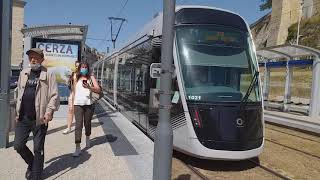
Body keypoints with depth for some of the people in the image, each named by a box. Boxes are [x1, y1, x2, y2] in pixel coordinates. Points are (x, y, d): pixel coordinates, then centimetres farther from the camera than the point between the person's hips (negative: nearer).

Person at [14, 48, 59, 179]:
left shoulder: (48, 74, -4)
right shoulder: (23, 73, 12)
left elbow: (54, 95, -9)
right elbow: (20, 94, 18)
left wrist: (49, 111, -18)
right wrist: (18, 111, 15)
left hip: (39, 118, -5)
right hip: (23, 117, 5)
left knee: (38, 149, 5)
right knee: (18, 145, 8)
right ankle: (32, 163, 35)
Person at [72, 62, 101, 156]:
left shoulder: (91, 77, 5)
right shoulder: (76, 78, 12)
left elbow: (98, 89, -5)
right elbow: (74, 92, 18)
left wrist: (89, 87, -22)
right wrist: (72, 104, 16)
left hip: (88, 104, 0)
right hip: (78, 104, 0)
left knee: (87, 123, 12)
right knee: (78, 125, -8)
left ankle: (87, 138, 39)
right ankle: (78, 148, -9)